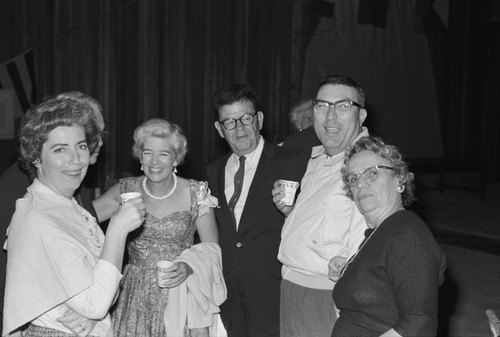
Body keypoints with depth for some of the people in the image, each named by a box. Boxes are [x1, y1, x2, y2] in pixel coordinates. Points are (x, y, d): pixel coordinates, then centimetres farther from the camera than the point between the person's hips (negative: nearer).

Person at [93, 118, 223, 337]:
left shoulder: (196, 193, -6)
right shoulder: (126, 190, -1)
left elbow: (211, 247, -1)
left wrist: (189, 266, -18)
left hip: (180, 296, -1)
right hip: (136, 298, 1)